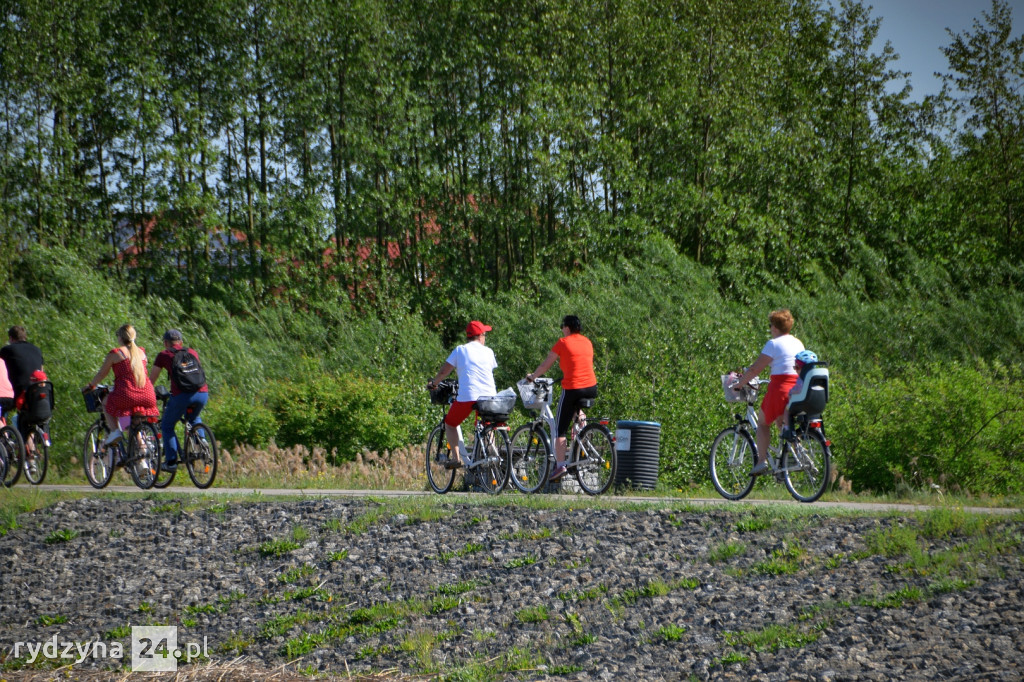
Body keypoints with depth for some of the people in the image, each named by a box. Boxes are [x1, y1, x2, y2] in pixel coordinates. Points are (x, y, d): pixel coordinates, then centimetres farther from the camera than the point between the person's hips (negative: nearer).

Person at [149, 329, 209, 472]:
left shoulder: (164, 355, 15)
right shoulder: (192, 352, 25)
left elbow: (151, 380, 19)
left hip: (182, 395, -4)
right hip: (203, 393, 4)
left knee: (167, 426, 16)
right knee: (194, 419, 35)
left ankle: (171, 461, 9)